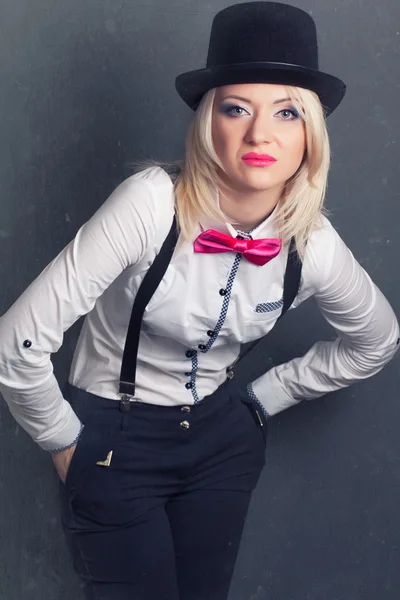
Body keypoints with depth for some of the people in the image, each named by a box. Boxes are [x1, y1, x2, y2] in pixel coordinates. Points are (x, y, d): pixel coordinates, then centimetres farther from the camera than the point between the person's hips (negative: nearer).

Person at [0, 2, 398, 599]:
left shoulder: (314, 247, -13)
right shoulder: (153, 203, -27)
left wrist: (264, 397, 8)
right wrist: (63, 438, -10)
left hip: (222, 438, 4)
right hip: (115, 438, -4)